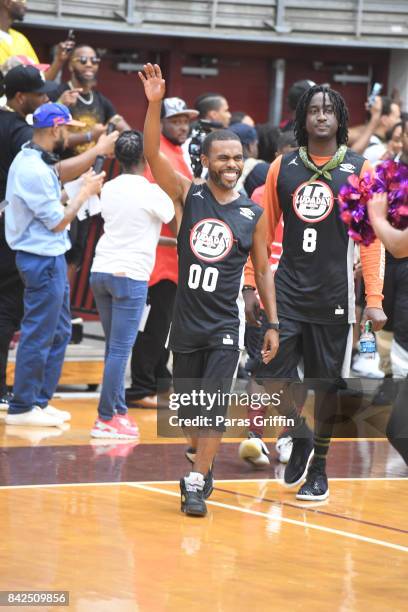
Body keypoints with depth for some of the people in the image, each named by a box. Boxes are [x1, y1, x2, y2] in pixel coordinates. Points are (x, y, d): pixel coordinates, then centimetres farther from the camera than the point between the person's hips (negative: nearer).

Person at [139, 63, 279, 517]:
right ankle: (201, 462, 35)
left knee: (213, 405, -13)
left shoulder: (253, 214, -1)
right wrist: (154, 103, -29)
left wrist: (273, 324, 3)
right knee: (187, 407, 12)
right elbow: (153, 155, -15)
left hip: (225, 325, -1)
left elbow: (263, 270, 7)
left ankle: (197, 484, -9)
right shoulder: (187, 196, -2)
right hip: (186, 321, 1)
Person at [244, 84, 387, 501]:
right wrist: (250, 285, 6)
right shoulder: (283, 168, 5)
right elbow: (265, 229, 12)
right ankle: (301, 439, 20)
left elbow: (372, 238, -2)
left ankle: (319, 469, 19)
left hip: (334, 295, -2)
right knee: (269, 377, -7)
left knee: (326, 383, 5)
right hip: (288, 290, 2)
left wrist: (374, 301, -8)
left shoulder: (359, 170, -1)